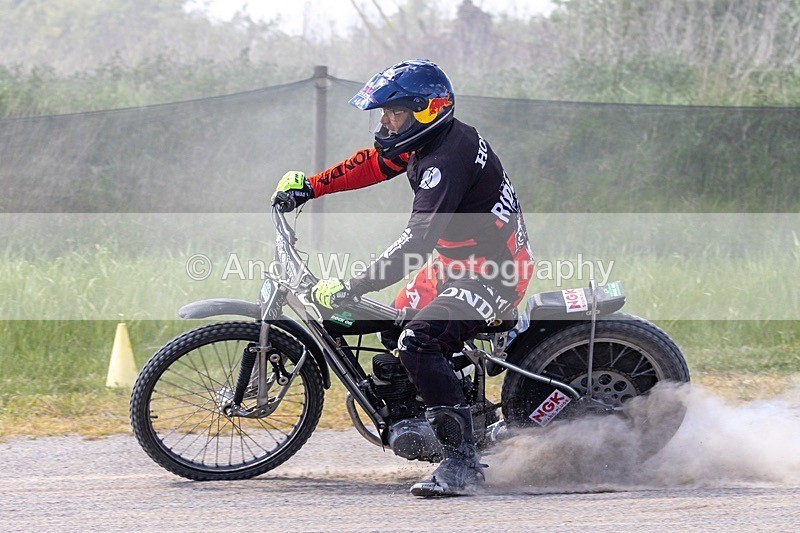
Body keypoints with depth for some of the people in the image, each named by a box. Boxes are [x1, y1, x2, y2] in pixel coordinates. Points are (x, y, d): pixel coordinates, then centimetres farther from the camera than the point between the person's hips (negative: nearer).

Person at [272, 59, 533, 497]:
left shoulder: (447, 160, -27)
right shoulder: (426, 141, 4)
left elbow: (418, 240, -33)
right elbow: (370, 164, 20)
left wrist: (351, 289, -35)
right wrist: (309, 186, 12)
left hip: (494, 271, -11)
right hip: (458, 261, 11)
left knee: (418, 344, -27)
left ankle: (462, 461, -28)